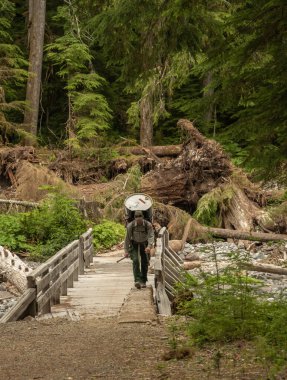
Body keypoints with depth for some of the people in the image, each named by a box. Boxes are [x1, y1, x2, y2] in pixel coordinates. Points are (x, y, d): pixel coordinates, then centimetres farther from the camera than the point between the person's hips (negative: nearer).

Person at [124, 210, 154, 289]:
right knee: (135, 261, -19)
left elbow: (151, 236, -24)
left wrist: (149, 246, -42)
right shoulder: (130, 226, -16)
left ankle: (143, 281, 15)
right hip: (134, 245, -1)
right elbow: (127, 238, -9)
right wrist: (126, 251, -9)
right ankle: (137, 280, -26)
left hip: (144, 245, 1)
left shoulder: (148, 225, -17)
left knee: (144, 263, 2)